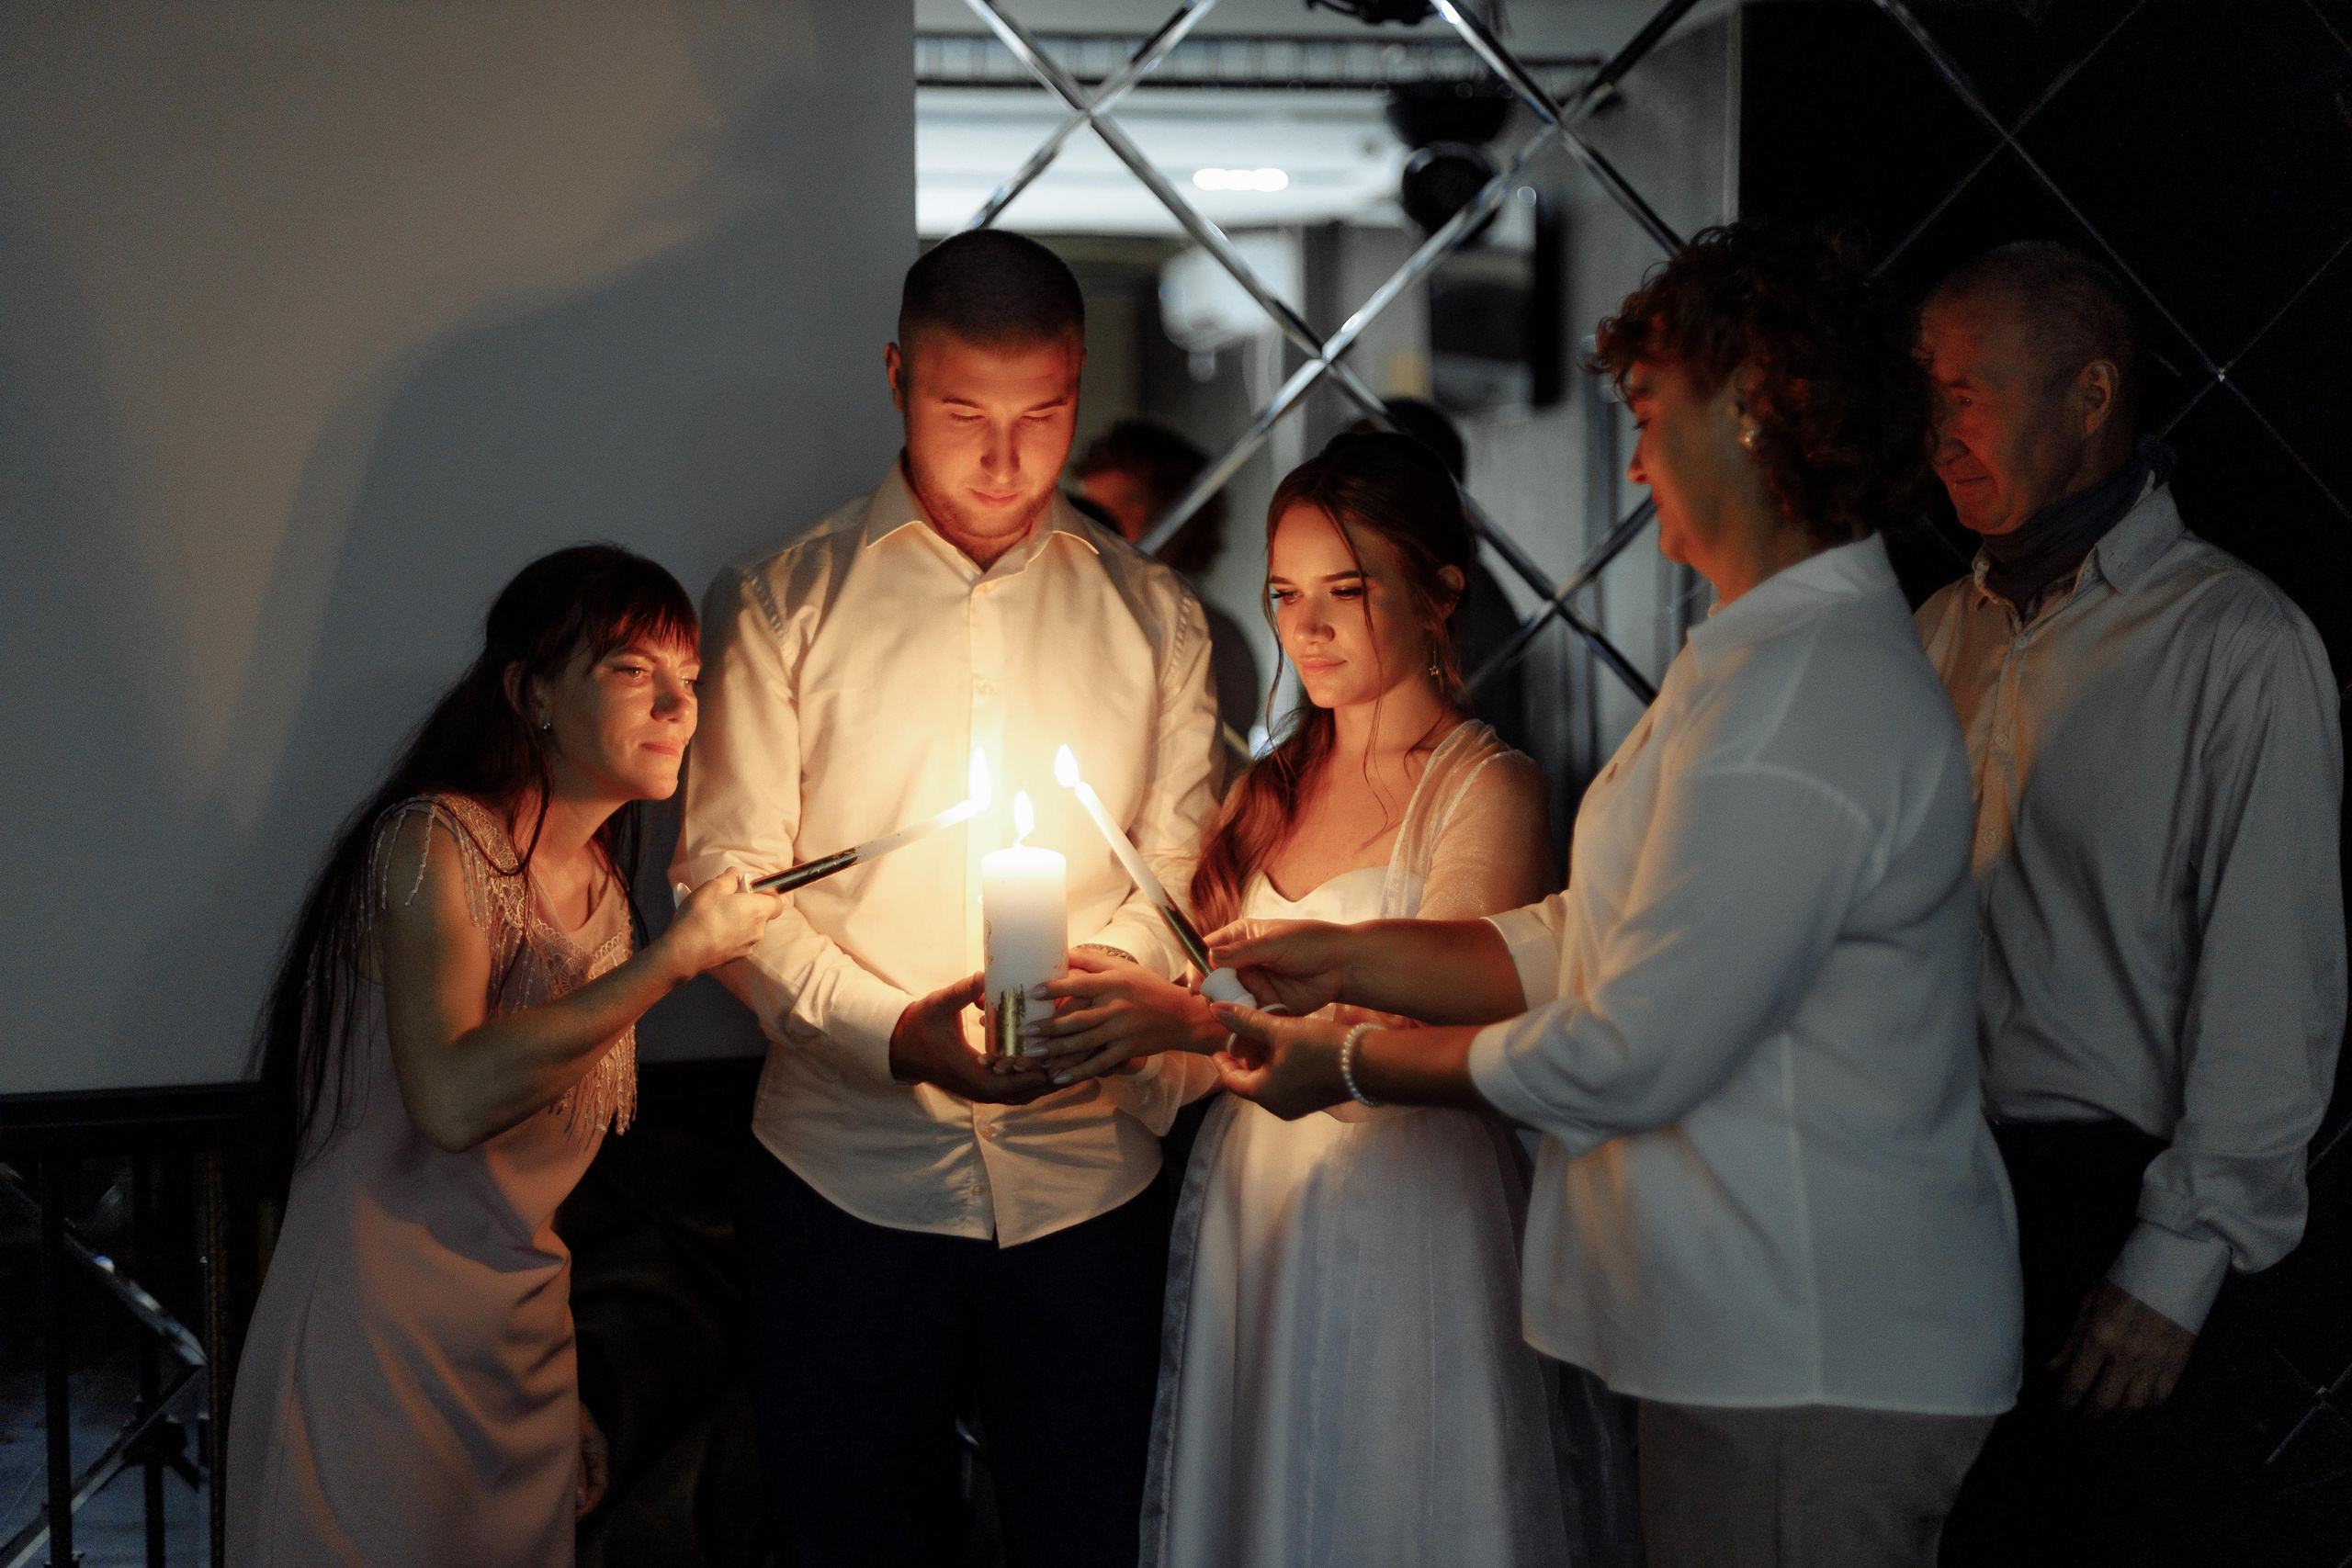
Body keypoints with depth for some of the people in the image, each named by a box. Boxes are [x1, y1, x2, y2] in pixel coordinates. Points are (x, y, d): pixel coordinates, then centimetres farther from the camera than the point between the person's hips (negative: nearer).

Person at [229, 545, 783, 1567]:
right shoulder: (434, 842, -12)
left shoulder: (602, 888, 12)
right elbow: (452, 1099, -28)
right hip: (381, 1334, -7)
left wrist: (567, 1398, 16)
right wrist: (674, 956, -22)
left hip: (520, 1336, 7)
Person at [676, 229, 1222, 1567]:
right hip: (851, 1176, -1)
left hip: (1089, 1183, 2)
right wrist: (894, 1033, -17)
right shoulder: (786, 604, 2)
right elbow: (729, 878, -2)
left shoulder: (1153, 615, 9)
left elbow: (1178, 870, 7)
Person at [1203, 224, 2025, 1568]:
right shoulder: (1802, 653, 15)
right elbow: (1597, 944, 16)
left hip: (1810, 1370, -10)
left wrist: (1350, 1061, -7)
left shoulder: (1798, 698, -22)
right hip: (1772, 1335, 10)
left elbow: (1627, 1055, -20)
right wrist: (1355, 958, 10)